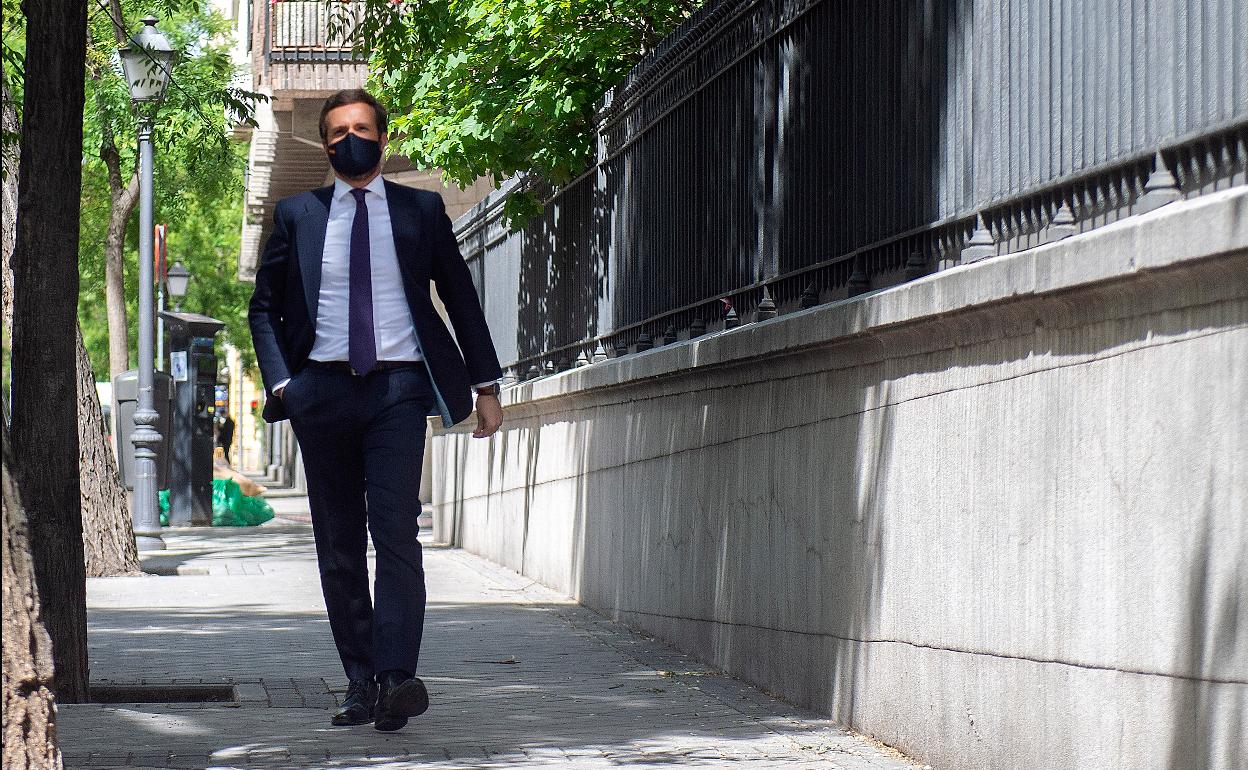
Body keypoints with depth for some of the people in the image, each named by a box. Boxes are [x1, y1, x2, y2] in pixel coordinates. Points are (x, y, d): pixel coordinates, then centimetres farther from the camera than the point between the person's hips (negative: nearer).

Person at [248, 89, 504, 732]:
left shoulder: (420, 210, 10)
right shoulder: (297, 215, 12)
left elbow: (460, 297, 15)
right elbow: (264, 306, 14)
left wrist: (486, 383, 11)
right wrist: (280, 381, 0)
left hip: (398, 388, -2)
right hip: (323, 389, 2)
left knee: (395, 528, -17)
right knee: (337, 543, 3)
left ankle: (396, 679, -26)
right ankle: (360, 682, 8)